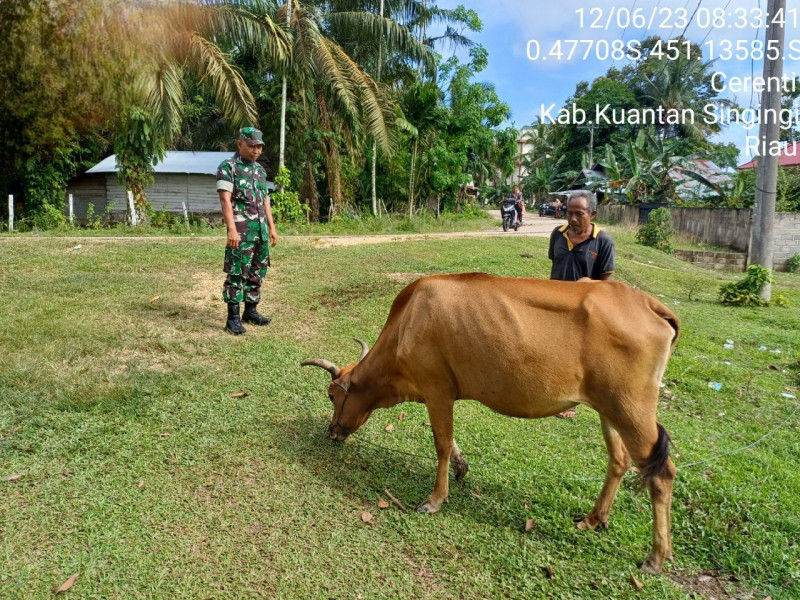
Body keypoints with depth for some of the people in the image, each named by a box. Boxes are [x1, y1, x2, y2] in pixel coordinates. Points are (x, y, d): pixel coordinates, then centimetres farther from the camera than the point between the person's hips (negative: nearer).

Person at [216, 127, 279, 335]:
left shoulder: (260, 170, 17)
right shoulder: (228, 167, -5)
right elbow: (225, 199, -14)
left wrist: (272, 227, 14)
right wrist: (231, 229, -23)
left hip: (261, 229, 7)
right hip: (241, 229, -7)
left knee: (257, 272, 11)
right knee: (237, 273, -6)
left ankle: (250, 311, 22)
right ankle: (233, 318, 0)